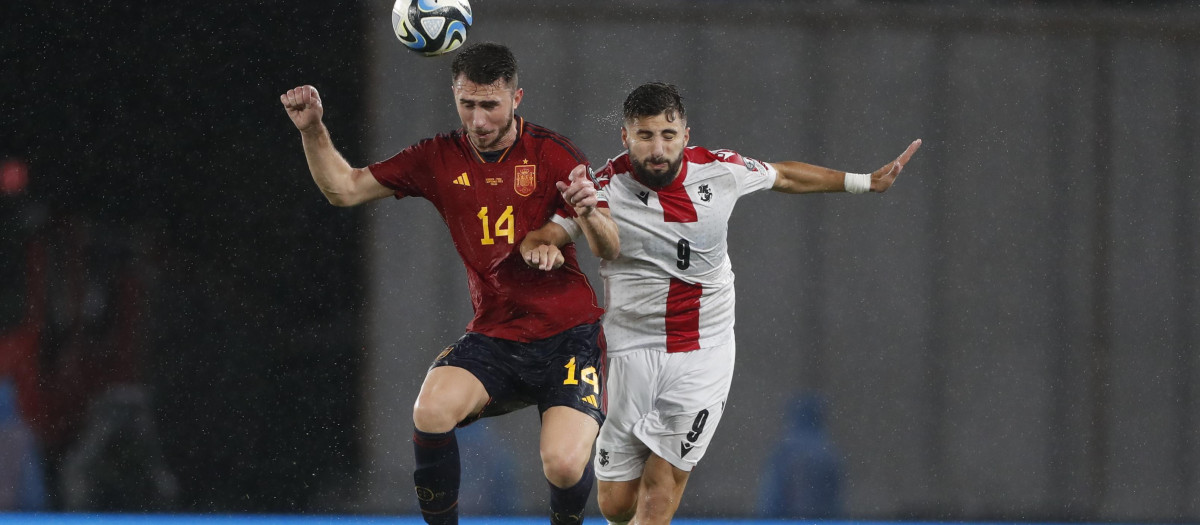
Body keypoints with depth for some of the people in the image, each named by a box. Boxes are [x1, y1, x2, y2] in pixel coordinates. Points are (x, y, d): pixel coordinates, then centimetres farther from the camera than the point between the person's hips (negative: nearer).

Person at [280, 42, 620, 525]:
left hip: (567, 339, -3)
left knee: (564, 467, -23)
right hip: (492, 337, 3)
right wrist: (312, 130, -6)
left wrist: (589, 214, -30)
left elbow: (609, 250, -7)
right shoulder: (440, 159, 4)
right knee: (431, 413, -29)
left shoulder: (552, 154, -5)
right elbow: (344, 188, 10)